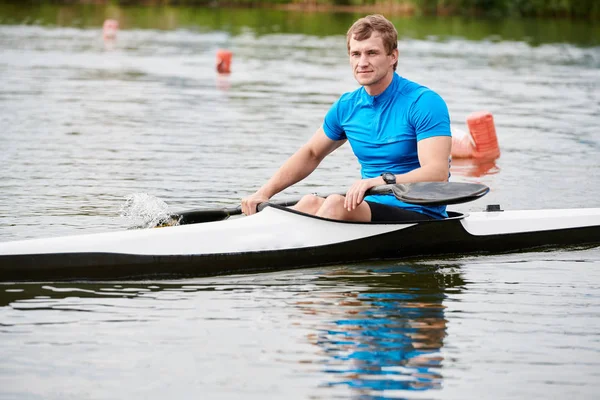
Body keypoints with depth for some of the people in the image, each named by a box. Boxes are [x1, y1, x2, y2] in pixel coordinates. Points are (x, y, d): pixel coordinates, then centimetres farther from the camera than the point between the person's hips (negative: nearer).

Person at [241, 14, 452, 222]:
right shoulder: (347, 106, 9)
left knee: (337, 203, -30)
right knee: (310, 202, -22)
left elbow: (438, 173, -22)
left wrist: (383, 180, -38)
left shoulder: (424, 102, -11)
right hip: (371, 209, 6)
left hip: (422, 217, -6)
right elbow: (311, 154, 23)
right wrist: (265, 192, 10)